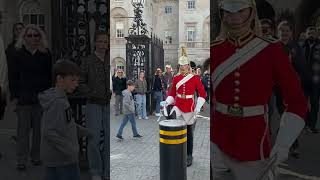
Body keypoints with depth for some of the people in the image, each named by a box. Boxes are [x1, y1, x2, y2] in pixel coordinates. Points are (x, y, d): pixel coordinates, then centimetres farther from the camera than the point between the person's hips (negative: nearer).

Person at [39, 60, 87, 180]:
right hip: (63, 158, -9)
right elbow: (49, 132, -25)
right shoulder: (57, 102, -21)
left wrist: (85, 132, 14)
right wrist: (71, 151, -24)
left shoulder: (61, 98, 7)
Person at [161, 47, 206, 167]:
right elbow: (172, 93, 8)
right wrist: (167, 102, -10)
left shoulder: (195, 78, -6)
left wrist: (198, 107, -14)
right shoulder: (176, 78, 2)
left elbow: (202, 94, -4)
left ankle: (189, 156, 26)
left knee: (189, 133, 9)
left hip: (189, 108, -2)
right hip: (177, 106, 2)